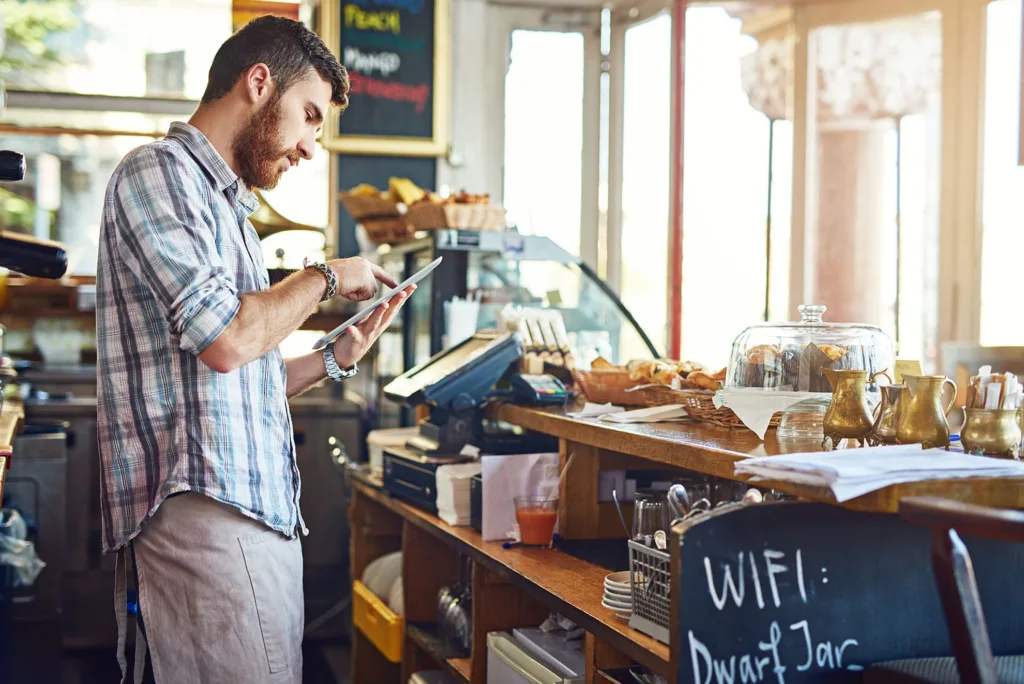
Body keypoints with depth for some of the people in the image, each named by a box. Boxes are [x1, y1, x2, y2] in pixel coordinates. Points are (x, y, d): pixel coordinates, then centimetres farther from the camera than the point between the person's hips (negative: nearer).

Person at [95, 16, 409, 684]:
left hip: (264, 515, 9)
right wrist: (324, 278, -2)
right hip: (204, 512, -9)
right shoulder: (159, 173, -5)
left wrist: (337, 357, 15)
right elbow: (226, 340, -17)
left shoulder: (224, 205, 23)